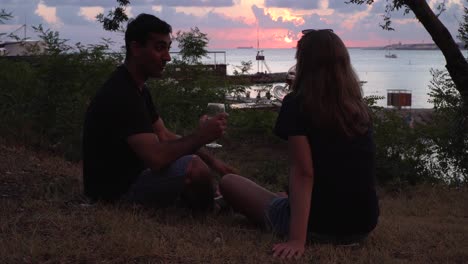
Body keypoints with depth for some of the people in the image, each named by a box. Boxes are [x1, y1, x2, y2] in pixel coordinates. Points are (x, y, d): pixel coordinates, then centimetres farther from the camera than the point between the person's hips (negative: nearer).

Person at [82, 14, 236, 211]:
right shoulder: (120, 95, -25)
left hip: (129, 174, 11)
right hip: (115, 190, -11)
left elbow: (164, 136, 9)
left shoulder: (137, 89, 9)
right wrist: (200, 136, -21)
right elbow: (156, 158, -33)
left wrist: (211, 160, -1)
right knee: (194, 168, -24)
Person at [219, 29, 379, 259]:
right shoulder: (360, 108, 4)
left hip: (318, 225, -8)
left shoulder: (297, 104, -14)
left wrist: (297, 240, -26)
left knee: (229, 182, 11)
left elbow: (303, 173, -22)